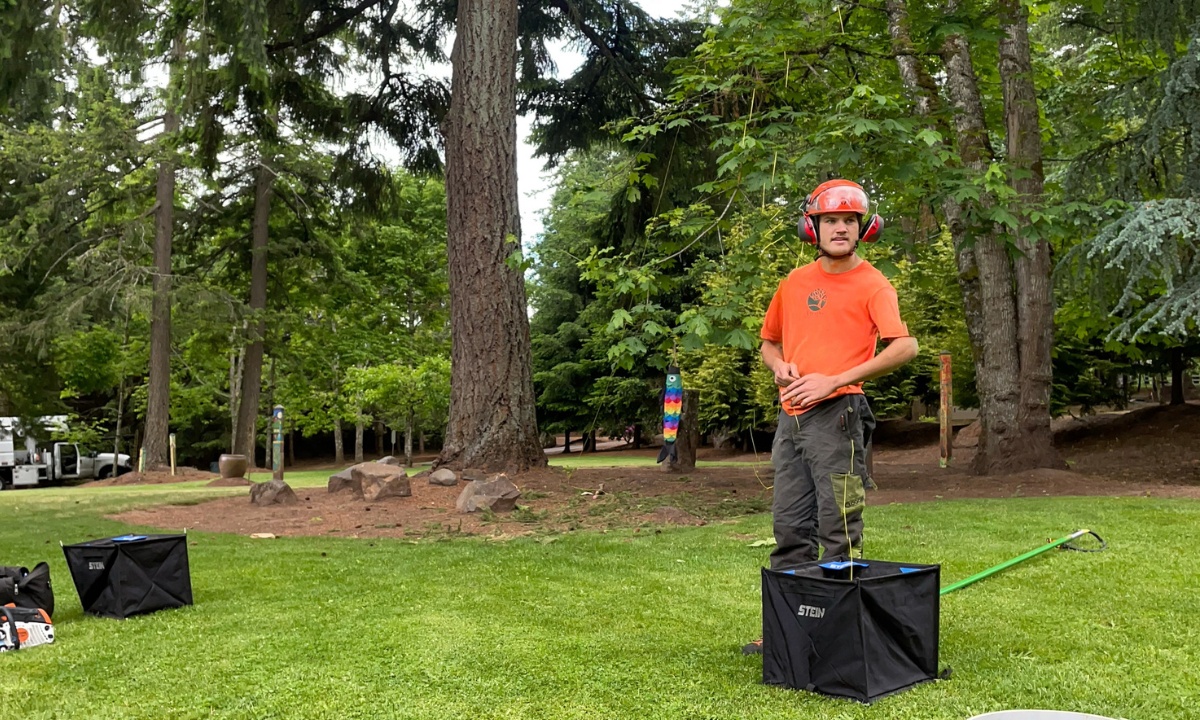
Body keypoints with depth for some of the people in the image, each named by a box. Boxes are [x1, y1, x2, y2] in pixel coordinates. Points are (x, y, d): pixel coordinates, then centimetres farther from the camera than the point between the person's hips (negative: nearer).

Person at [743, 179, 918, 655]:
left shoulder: (872, 284, -2)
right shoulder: (794, 283, 15)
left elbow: (905, 347, -17)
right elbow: (769, 342, 27)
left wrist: (835, 380, -20)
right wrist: (780, 367, 3)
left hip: (836, 415, -6)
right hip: (791, 417, 6)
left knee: (838, 529, -5)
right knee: (789, 528, 12)